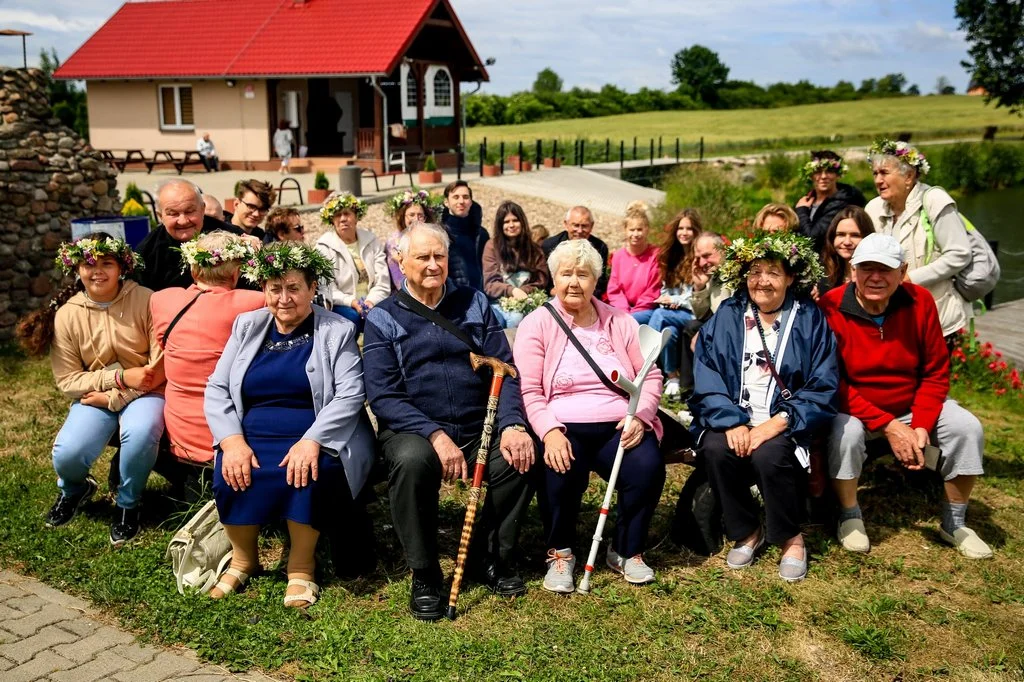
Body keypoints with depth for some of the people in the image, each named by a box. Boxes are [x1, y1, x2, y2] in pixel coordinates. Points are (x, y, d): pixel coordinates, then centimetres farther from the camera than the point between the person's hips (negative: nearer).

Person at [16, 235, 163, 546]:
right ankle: (74, 490, 19)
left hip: (144, 392, -2)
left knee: (140, 435, -35)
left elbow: (161, 366, -12)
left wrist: (113, 398, -17)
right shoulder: (66, 315, -4)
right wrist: (119, 377, -19)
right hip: (93, 396, 2)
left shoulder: (145, 300, -11)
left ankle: (128, 503, -2)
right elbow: (68, 381, -5)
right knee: (67, 454, -23)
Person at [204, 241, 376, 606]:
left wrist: (311, 441, -25)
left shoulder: (337, 331, 2)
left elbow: (349, 396, -9)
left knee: (307, 474, -34)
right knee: (230, 476, -26)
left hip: (317, 439, -3)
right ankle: (243, 559, 2)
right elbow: (216, 389, 7)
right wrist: (232, 441, -13)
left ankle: (301, 567, -9)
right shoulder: (247, 326, 13)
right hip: (253, 438, 3)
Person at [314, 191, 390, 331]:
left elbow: (382, 281, 2)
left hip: (372, 303, 3)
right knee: (352, 316, -34)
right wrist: (352, 302, -24)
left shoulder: (371, 241, 10)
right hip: (342, 305, -2)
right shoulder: (324, 246, 1)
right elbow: (327, 288, -9)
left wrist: (371, 301, -17)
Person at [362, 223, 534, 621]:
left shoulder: (474, 304, 10)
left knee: (522, 455, -24)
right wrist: (435, 435, -23)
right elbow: (384, 397, -9)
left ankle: (490, 558, 1)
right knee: (411, 461, -35)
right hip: (413, 430, -3)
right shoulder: (383, 319, 1)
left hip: (479, 428, 3)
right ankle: (424, 575, -13)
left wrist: (511, 424, -15)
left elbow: (505, 370, 4)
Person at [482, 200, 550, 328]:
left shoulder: (534, 249, 12)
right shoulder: (492, 246, 6)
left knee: (516, 319, -34)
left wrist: (523, 293, -12)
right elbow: (490, 284, 0)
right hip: (498, 303, -1)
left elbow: (540, 283, 8)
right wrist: (512, 291, -19)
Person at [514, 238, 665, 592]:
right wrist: (549, 430, -21)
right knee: (560, 472, -33)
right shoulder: (536, 323, 3)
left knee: (649, 467, -26)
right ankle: (561, 553, -3)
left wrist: (640, 415, -8)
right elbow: (529, 390, -4)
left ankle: (627, 551, 2)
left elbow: (651, 376, 11)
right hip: (563, 426, -2)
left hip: (619, 425, 3)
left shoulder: (620, 321, 12)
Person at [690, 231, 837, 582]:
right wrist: (732, 423, -17)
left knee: (769, 454, -32)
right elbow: (707, 379, -1)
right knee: (716, 449, -28)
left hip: (784, 425, -2)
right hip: (732, 419, 2)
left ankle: (791, 539, -3)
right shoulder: (726, 316, 6)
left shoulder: (810, 320, 1)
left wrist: (774, 425, -18)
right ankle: (746, 533, -2)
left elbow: (822, 389, -5)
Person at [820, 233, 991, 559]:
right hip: (854, 409, -3)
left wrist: (922, 425, -17)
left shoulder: (919, 301, -9)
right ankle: (850, 517, -5)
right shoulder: (831, 307, -20)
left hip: (913, 405, 4)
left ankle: (954, 524, 7)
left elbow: (936, 372, -4)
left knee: (967, 428, -15)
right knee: (846, 432, -33)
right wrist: (887, 426, -24)